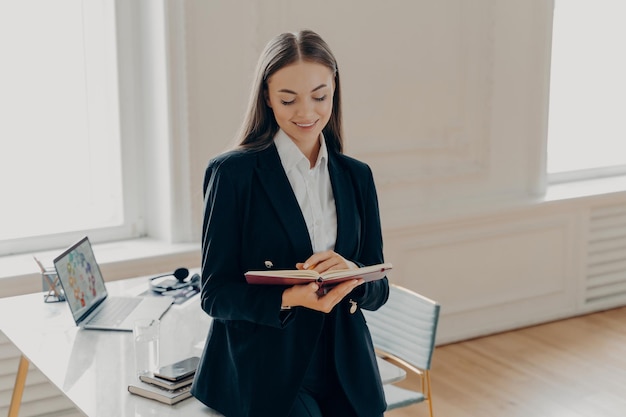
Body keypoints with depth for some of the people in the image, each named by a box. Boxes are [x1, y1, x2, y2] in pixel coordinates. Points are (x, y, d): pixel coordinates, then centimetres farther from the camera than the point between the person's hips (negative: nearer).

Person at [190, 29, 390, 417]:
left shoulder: (357, 176, 8)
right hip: (263, 375, -4)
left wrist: (350, 272, -14)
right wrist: (289, 298, -24)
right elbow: (216, 294, -6)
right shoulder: (233, 172, -5)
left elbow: (378, 289, 9)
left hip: (346, 375, 4)